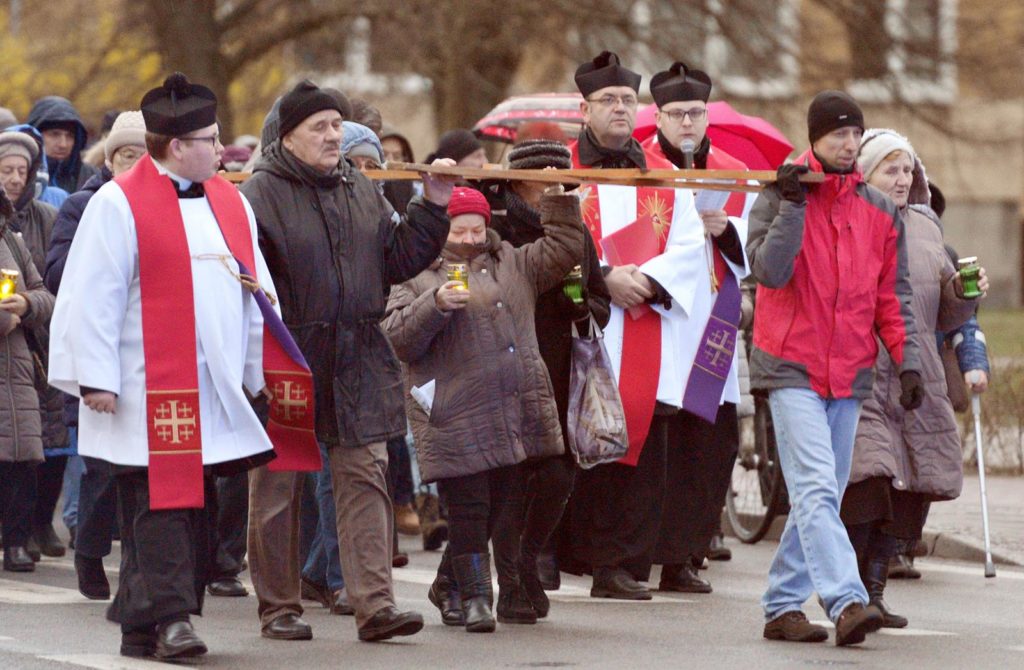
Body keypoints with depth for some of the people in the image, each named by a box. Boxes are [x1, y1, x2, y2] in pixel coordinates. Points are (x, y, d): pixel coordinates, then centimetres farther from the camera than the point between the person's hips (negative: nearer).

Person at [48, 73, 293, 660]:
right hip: (150, 392, -7)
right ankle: (168, 616, -11)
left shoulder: (230, 201, 14)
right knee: (160, 501, -10)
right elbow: (92, 297, -9)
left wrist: (259, 374, 16)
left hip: (215, 392, 7)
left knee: (195, 500, 8)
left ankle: (144, 626, 15)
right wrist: (96, 377, -14)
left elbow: (254, 296, 19)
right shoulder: (119, 205, -7)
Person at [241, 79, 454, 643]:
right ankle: (278, 607, 13)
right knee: (277, 485, 3)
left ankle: (373, 603, -3)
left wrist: (434, 206, 8)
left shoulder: (360, 191, 12)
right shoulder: (261, 195, -7)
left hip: (357, 363, 5)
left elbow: (399, 259, 16)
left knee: (365, 476, -1)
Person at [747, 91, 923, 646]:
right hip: (792, 369, -5)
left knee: (823, 497, 9)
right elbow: (769, 271, -15)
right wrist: (793, 204, -21)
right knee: (816, 489, -18)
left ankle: (782, 605, 17)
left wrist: (907, 360, 4)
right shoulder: (780, 195, -2)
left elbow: (892, 295, 13)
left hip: (850, 372, 6)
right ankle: (846, 602, -29)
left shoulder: (880, 212, 10)